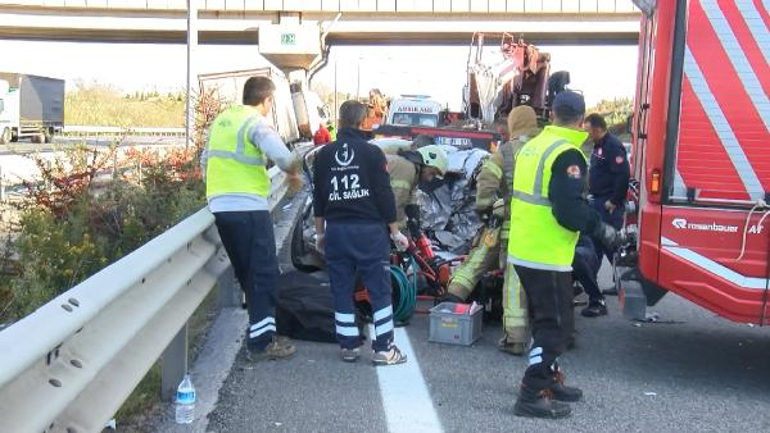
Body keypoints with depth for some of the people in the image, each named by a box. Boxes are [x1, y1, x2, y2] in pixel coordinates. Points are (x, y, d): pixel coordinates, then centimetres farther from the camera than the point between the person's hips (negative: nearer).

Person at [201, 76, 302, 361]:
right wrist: (293, 172, -3)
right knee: (264, 275, -1)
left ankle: (261, 329, 24)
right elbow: (282, 155, -23)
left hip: (219, 207, 8)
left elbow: (206, 159, 22)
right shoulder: (256, 123, -8)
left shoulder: (221, 120, 16)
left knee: (247, 274, 16)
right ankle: (261, 342, -1)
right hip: (249, 208, -8)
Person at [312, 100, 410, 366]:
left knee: (342, 291, 10)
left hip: (336, 230, 4)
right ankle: (383, 349, 3)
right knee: (379, 290, 3)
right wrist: (395, 231, 0)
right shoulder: (372, 152, -6)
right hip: (369, 229, -3)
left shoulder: (324, 155, 5)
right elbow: (385, 194, -7)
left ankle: (349, 346, 15)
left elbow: (318, 197, 10)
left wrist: (320, 232, 19)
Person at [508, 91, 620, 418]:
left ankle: (548, 380, 32)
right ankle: (532, 396, 1)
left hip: (523, 251, 9)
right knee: (556, 325, -1)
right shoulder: (567, 155, -17)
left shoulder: (533, 146, 11)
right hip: (547, 256, -9)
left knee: (545, 320, 21)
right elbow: (569, 211, -23)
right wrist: (602, 229, -10)